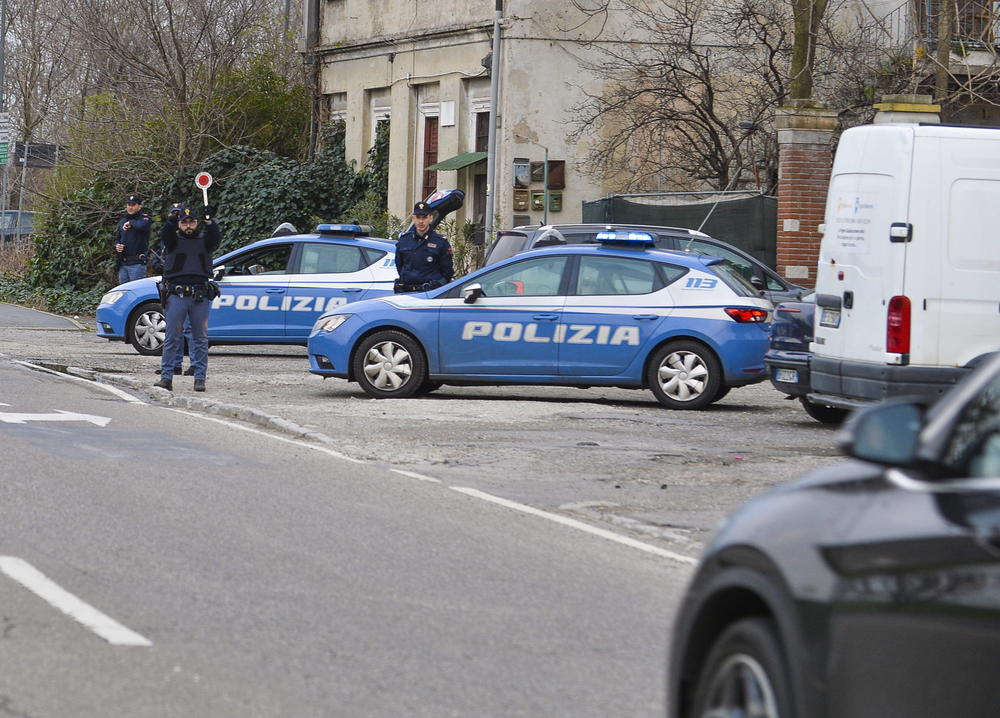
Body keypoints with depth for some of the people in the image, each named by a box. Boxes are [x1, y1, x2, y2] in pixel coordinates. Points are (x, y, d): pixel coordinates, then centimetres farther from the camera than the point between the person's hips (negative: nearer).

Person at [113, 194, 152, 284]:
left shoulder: (144, 218, -4)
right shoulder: (122, 221, 18)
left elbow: (142, 225, -29)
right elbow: (117, 238, 26)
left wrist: (130, 223, -13)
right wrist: (117, 245, 4)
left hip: (137, 264, -7)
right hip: (123, 264, 7)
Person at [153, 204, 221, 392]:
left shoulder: (204, 240, 15)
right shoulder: (174, 240, 13)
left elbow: (216, 238, -4)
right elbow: (165, 234, -8)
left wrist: (209, 222, -21)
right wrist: (171, 219, -26)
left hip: (200, 297, 1)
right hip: (176, 295, -1)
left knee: (200, 338, 3)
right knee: (172, 338, -2)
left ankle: (200, 378, 6)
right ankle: (166, 377, -2)